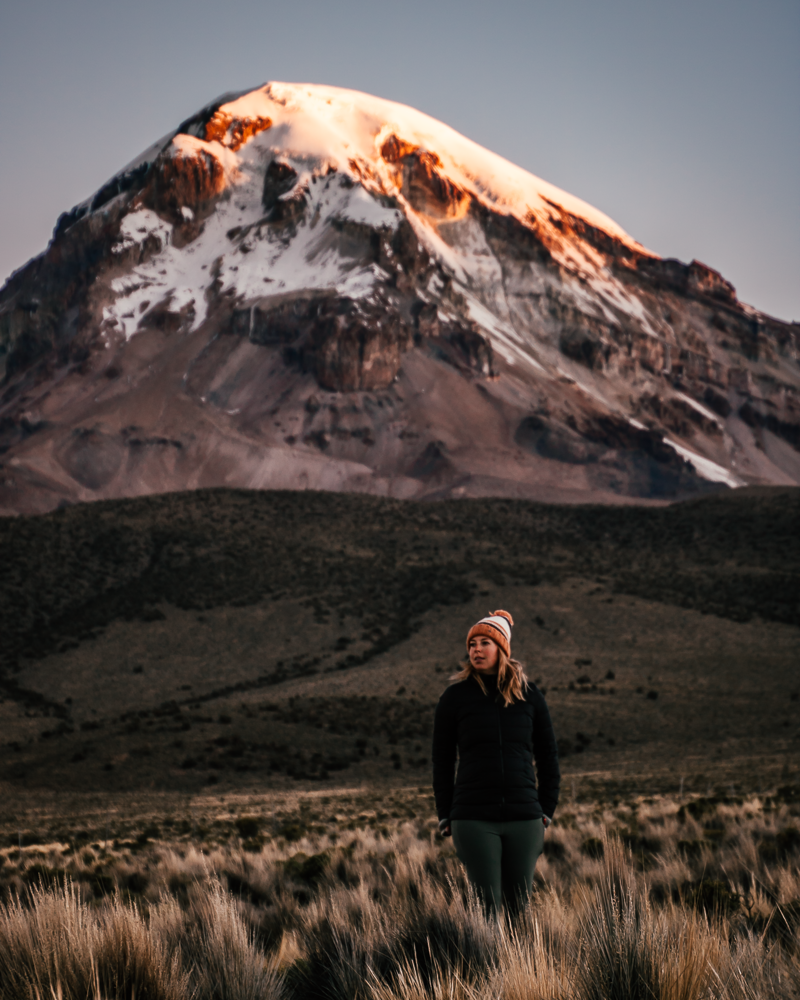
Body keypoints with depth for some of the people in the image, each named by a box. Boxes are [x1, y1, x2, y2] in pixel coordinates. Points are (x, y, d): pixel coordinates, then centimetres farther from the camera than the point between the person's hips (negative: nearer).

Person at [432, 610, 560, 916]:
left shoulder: (529, 695, 7)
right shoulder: (455, 697, 2)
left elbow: (548, 755, 13)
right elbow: (442, 760, 6)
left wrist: (547, 809, 8)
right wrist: (445, 816, 3)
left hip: (524, 818, 2)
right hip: (474, 819, -2)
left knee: (518, 904, 5)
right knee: (487, 906, -7)